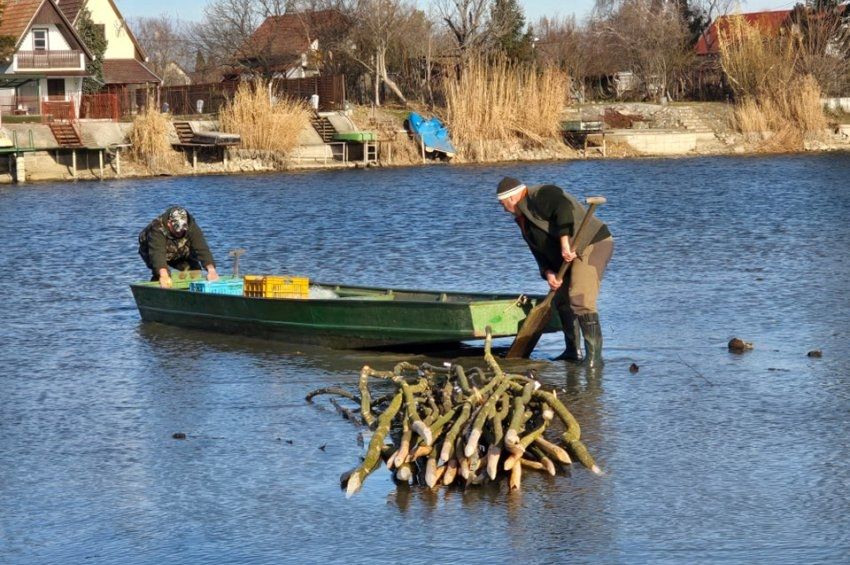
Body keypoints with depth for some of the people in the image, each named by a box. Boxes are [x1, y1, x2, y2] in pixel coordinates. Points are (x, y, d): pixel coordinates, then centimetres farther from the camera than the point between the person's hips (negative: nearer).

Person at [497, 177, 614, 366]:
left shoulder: (541, 196, -13)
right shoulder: (524, 220, 17)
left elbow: (564, 209, -32)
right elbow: (540, 251, 13)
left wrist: (565, 243, -37)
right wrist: (548, 273, -5)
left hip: (592, 244, -11)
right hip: (573, 254, 11)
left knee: (580, 301, -21)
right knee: (561, 301, 18)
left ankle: (594, 356, -21)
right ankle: (573, 351, 28)